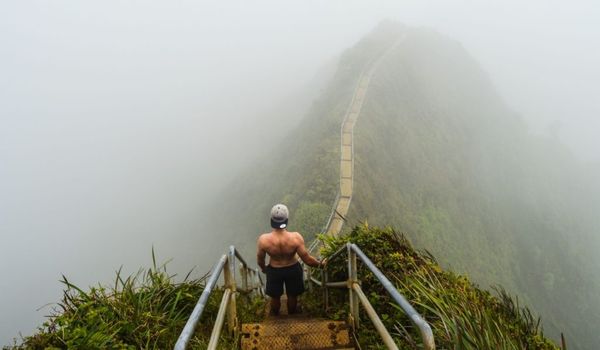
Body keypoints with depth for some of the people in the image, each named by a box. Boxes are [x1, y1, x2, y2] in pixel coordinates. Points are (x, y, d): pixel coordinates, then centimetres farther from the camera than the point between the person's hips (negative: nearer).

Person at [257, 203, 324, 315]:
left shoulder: (264, 239, -31)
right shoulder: (296, 237, -33)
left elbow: (260, 259, -11)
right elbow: (307, 259, -22)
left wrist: (263, 268, 12)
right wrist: (320, 264, -3)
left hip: (274, 271, 0)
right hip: (293, 269, 0)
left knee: (275, 296, 29)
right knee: (292, 296, 30)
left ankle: (275, 314, 57)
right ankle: (292, 313, 57)